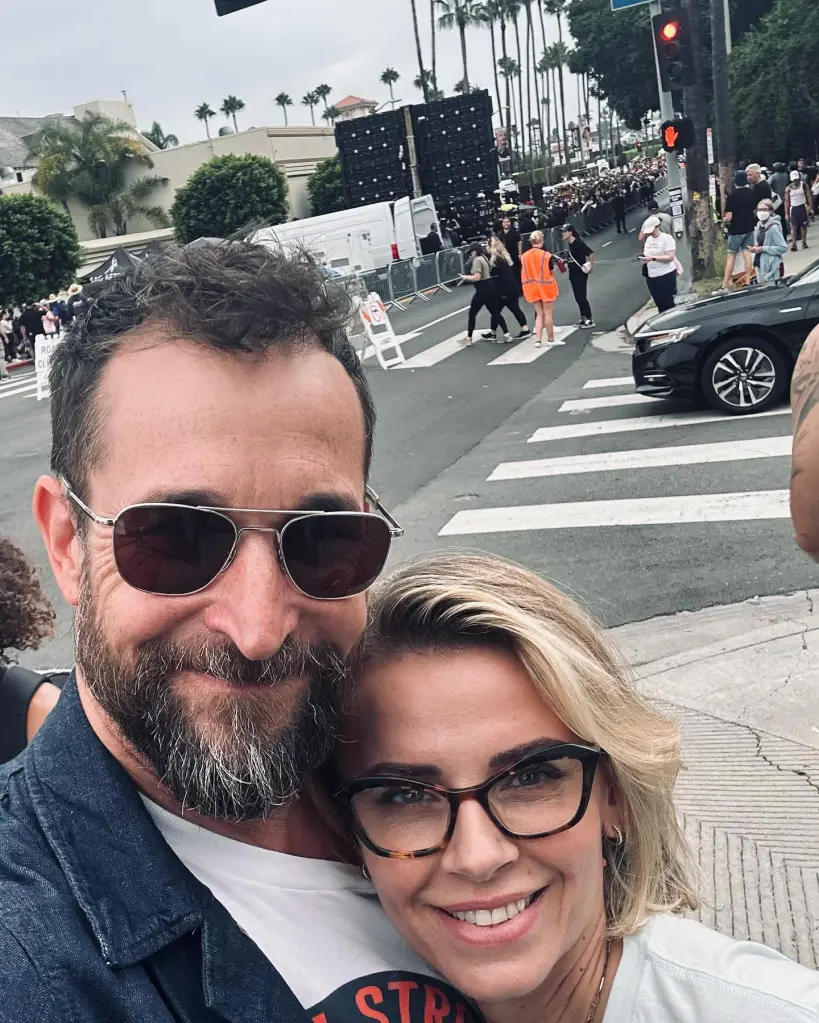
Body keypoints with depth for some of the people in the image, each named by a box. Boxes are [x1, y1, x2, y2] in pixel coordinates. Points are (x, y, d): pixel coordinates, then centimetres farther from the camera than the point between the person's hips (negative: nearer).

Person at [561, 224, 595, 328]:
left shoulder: (578, 243, -17)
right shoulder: (569, 244, 7)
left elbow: (591, 253, -20)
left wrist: (591, 265, -23)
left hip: (581, 274, -9)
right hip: (573, 274, 9)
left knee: (582, 297, -7)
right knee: (578, 297, 13)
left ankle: (589, 320, -1)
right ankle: (583, 318, 22)